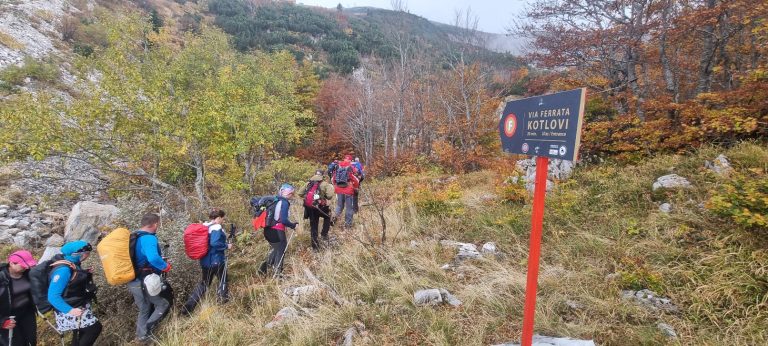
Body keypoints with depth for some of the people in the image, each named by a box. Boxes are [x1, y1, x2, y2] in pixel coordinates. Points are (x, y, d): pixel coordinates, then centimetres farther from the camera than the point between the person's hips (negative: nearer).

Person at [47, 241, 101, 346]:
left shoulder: (72, 264, -2)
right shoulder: (64, 270, -29)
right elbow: (53, 296, -30)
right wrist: (70, 310, -36)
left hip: (79, 306, 10)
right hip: (69, 311, -10)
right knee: (95, 327, -14)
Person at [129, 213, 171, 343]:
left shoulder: (134, 238, 9)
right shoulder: (149, 238, -20)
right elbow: (153, 258, -37)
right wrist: (165, 266, -19)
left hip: (133, 282, 9)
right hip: (145, 281, -9)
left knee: (144, 310, 22)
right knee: (164, 304, 8)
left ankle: (142, 337, 29)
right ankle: (147, 331, -1)